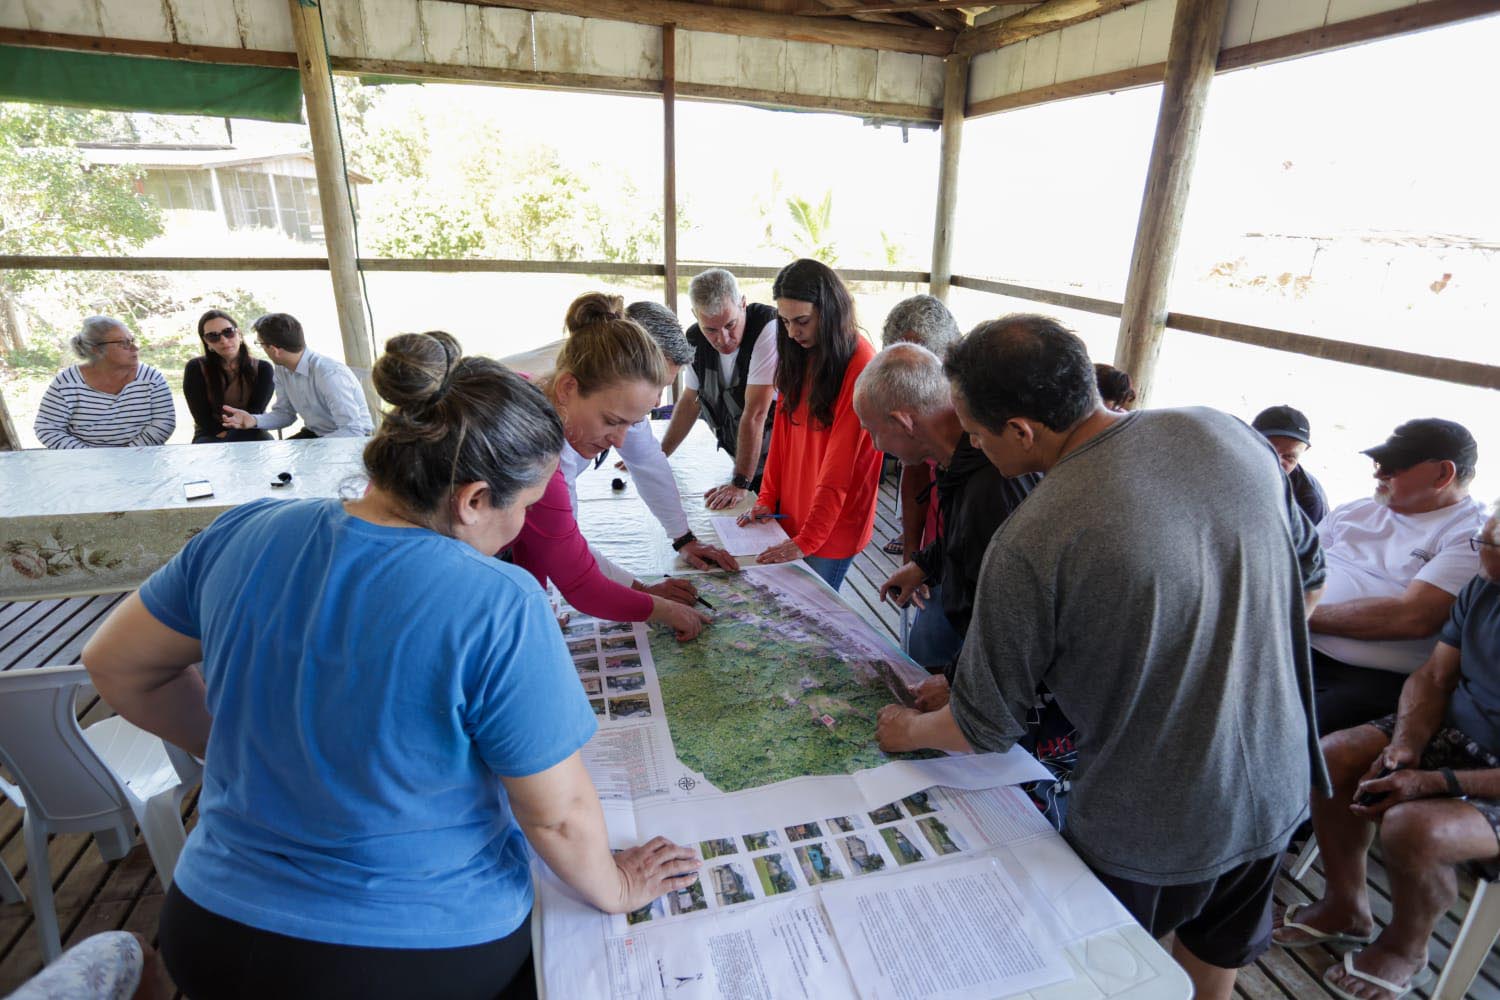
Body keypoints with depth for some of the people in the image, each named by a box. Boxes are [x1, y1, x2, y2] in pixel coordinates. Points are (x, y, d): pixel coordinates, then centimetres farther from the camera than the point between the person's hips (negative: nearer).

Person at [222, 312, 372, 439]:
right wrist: (254, 420, -10)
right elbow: (285, 413, 11)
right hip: (314, 433, 8)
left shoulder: (330, 374, -28)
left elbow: (353, 431, -31)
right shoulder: (282, 370, -2)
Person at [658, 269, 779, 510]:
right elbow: (690, 401, 10)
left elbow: (755, 413, -26)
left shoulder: (767, 329, -24)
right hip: (740, 459, 5)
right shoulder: (695, 339, -4)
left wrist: (740, 484, -25)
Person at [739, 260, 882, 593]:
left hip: (833, 524, -6)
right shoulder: (799, 356, 4)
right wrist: (767, 498, 2)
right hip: (791, 514, 6)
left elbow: (839, 466, -21)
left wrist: (806, 540, -19)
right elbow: (781, 429, 9)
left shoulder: (860, 365, -19)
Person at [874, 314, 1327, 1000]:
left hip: (1149, 828, -5)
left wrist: (909, 730, 3)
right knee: (1217, 945, 34)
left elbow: (986, 726, -17)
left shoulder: (1029, 544, -31)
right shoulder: (1228, 436, -13)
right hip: (1278, 788, 6)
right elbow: (1310, 577, 4)